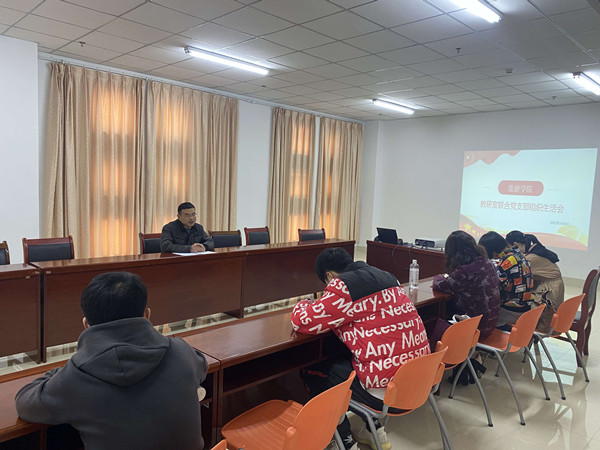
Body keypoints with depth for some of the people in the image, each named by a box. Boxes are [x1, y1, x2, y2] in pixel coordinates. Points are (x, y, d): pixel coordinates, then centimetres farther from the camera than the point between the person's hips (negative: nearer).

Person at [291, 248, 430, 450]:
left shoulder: (343, 286, -13)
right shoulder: (385, 276, 11)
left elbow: (303, 322, -10)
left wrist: (303, 305, 12)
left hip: (387, 390, -8)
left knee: (311, 372, 11)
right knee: (342, 361, 29)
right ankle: (375, 431, 31)